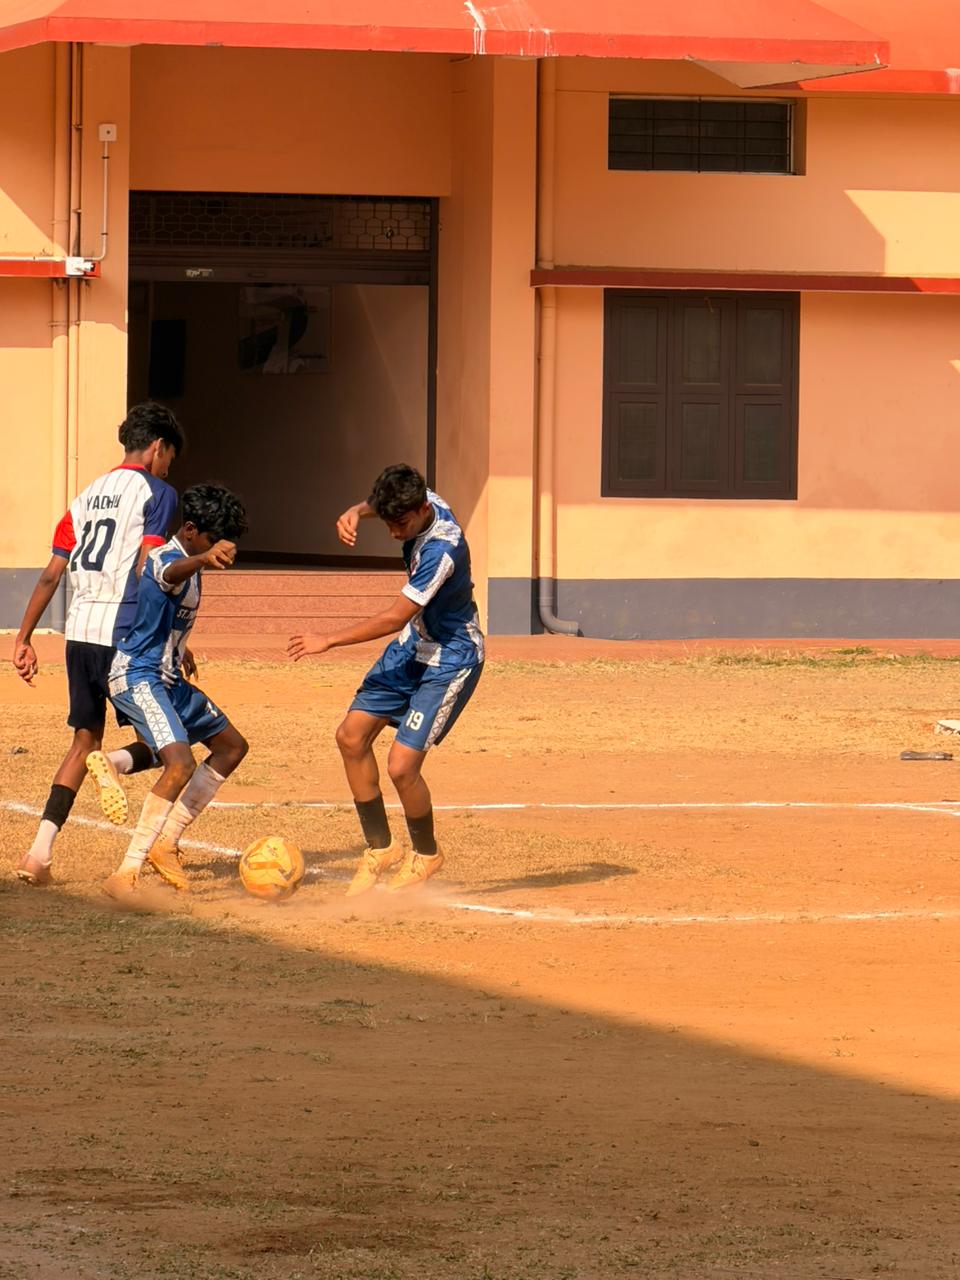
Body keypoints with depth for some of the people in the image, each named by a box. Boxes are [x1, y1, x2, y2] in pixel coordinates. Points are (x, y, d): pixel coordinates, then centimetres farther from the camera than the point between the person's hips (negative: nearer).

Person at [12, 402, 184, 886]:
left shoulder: (87, 496, 18)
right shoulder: (156, 492, -2)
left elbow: (51, 574, 15)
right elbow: (146, 571, -13)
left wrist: (24, 637, 17)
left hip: (79, 632, 6)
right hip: (124, 634, -6)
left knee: (85, 739, 15)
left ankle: (40, 851, 1)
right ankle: (117, 762, -28)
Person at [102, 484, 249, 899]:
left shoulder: (190, 563, 11)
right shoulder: (164, 559, -21)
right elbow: (172, 573, -48)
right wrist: (204, 559, -69)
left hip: (167, 678, 11)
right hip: (137, 677, -11)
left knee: (231, 746, 18)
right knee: (180, 764, -28)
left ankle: (166, 841, 18)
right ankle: (125, 873, -28)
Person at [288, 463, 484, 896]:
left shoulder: (441, 549, -33)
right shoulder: (424, 502, -9)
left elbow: (395, 617, -29)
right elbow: (382, 504, 15)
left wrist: (328, 641, -21)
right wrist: (356, 513, -9)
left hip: (450, 661, -9)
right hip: (413, 646, 9)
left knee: (401, 765, -14)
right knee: (352, 736, 4)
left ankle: (425, 856, 13)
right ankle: (379, 848, 17)